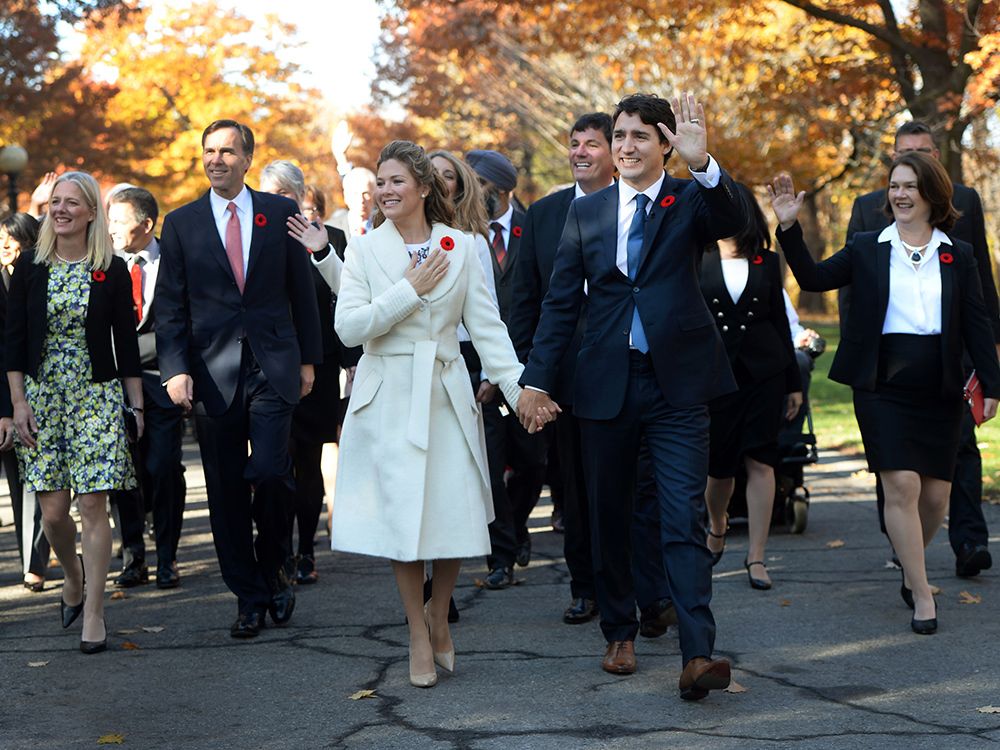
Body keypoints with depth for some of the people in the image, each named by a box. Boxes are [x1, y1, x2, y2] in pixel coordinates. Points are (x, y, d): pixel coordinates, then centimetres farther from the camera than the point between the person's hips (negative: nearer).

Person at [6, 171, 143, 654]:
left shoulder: (112, 271, -1)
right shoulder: (30, 266, 3)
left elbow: (127, 343, 3)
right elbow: (14, 338, 4)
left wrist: (136, 405, 2)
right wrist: (18, 401, -3)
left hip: (98, 397, -2)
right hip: (41, 396, 2)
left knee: (93, 506, -7)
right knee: (52, 511, 1)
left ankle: (93, 613, -1)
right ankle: (73, 578, 31)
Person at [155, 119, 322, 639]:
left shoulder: (280, 214, 6)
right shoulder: (181, 224, 6)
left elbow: (302, 292, 10)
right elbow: (169, 307, 5)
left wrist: (308, 359, 8)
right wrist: (176, 369, -6)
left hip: (273, 369, -1)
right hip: (213, 375, 1)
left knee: (269, 472, -15)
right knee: (226, 493, 3)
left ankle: (272, 569, 11)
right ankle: (249, 597, 14)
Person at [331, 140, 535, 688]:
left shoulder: (460, 247, 5)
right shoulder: (364, 250, 2)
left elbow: (486, 326, 3)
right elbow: (348, 327, -8)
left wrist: (519, 389, -6)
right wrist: (410, 290, -12)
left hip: (446, 396, 1)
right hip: (388, 397, -1)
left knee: (453, 514, -1)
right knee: (401, 517, -1)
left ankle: (440, 618, 24)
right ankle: (418, 633, 14)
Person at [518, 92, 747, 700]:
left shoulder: (691, 200, 1)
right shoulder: (586, 212, 9)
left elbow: (734, 221, -22)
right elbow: (561, 301, 9)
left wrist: (702, 163, -38)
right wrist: (537, 378, 3)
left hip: (677, 384, -3)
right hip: (606, 384, 3)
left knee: (685, 519, -10)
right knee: (609, 517, 12)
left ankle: (698, 655, -16)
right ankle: (620, 633, 28)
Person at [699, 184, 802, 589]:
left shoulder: (767, 263, 7)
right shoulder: (696, 260, 3)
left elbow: (780, 321, 10)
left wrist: (794, 382, 9)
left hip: (764, 372, 1)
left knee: (760, 461, -5)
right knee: (718, 464, 5)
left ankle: (756, 556, -1)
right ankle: (716, 529, 36)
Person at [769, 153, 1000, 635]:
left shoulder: (958, 257, 8)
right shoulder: (867, 249, 6)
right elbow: (814, 278, 1)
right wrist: (790, 229, -10)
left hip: (939, 388, 2)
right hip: (883, 384, -2)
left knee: (935, 494, 5)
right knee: (901, 486, -11)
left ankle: (912, 569, 32)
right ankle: (921, 595, -4)